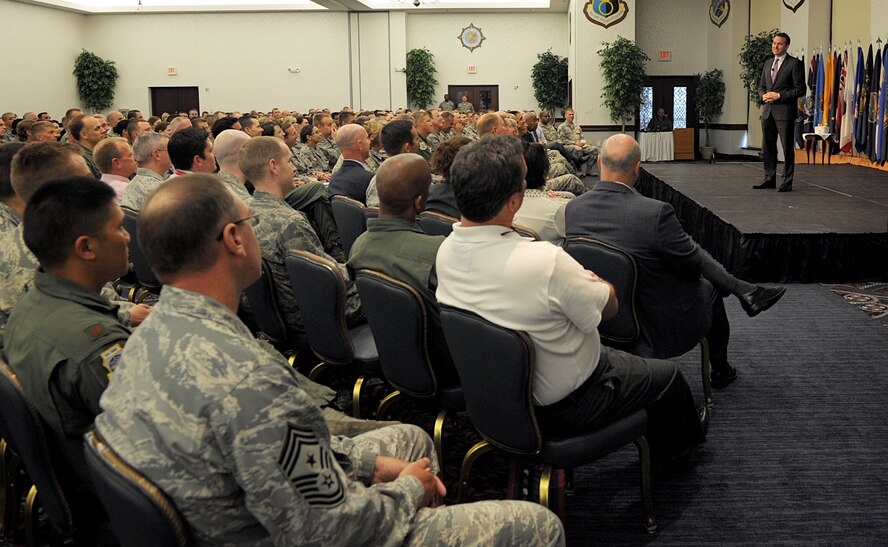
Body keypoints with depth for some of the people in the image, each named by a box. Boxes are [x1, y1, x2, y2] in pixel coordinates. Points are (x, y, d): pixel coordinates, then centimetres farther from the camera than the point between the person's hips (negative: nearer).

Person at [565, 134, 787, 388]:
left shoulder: (573, 208, -13)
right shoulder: (655, 212, -31)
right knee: (708, 288, 28)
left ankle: (745, 292, 35)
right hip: (661, 327, -5)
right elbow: (693, 267, -16)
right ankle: (720, 371, 49)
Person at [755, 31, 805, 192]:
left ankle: (787, 182, 2)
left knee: (787, 148, -2)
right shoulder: (767, 63, 16)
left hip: (784, 111, -7)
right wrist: (764, 95, -1)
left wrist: (779, 95, -15)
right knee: (767, 147, 10)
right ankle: (769, 180, 18)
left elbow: (800, 89, -8)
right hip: (767, 111, 7)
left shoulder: (794, 64, -4)